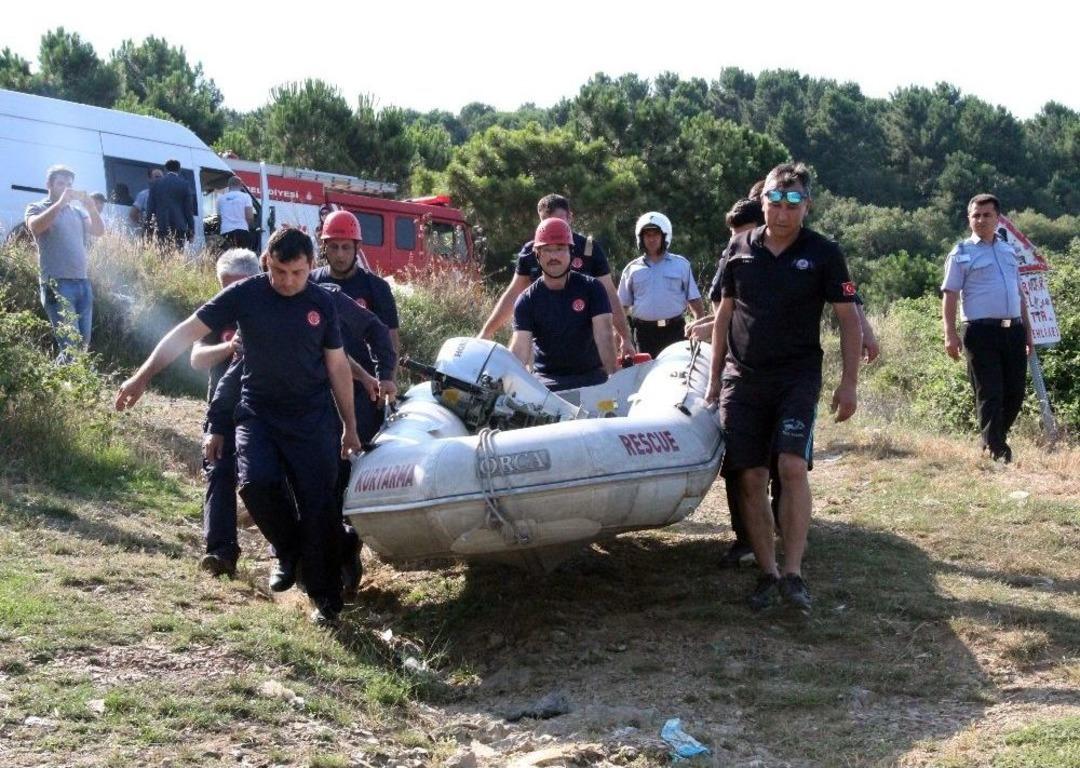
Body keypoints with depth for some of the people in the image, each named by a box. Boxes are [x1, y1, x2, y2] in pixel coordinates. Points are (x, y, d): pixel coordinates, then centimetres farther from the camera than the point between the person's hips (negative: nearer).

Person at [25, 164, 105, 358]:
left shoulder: (77, 210, 18)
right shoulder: (37, 208, 6)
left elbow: (99, 231, 7)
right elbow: (35, 227, -16)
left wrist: (91, 206, -9)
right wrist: (61, 202, -17)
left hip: (83, 282, 5)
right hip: (57, 284, -5)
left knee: (84, 344, 5)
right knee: (70, 344, -15)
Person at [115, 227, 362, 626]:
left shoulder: (322, 303, -3)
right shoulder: (245, 294, -9)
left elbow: (337, 365, 6)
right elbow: (186, 332, -11)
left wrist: (350, 425, 8)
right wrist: (142, 377, -19)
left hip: (313, 417, 0)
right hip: (258, 412, 0)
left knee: (319, 505, -4)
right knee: (256, 482, -24)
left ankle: (326, 599, 10)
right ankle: (289, 550, 7)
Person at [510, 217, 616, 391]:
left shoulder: (591, 288, 2)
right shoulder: (527, 300, 2)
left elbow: (604, 334, -9)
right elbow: (520, 348, -9)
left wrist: (613, 376, -24)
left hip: (591, 376, 0)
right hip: (546, 379, 0)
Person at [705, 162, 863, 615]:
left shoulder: (823, 254, 0)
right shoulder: (739, 250, 7)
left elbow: (848, 320, 3)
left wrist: (849, 383, -3)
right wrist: (714, 379, 13)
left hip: (797, 377, -3)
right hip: (742, 378, 3)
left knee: (792, 466, -19)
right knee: (749, 478, -1)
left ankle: (793, 574, -14)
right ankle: (767, 573, 8)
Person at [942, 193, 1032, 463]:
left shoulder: (1009, 252, 18)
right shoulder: (962, 254, 1)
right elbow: (949, 295, -5)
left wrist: (1027, 331, 21)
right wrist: (950, 334, -15)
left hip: (1013, 329, 5)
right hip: (982, 332, -5)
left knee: (1015, 393, 7)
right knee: (990, 395, -4)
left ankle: (994, 439, 25)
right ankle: (996, 450, 3)